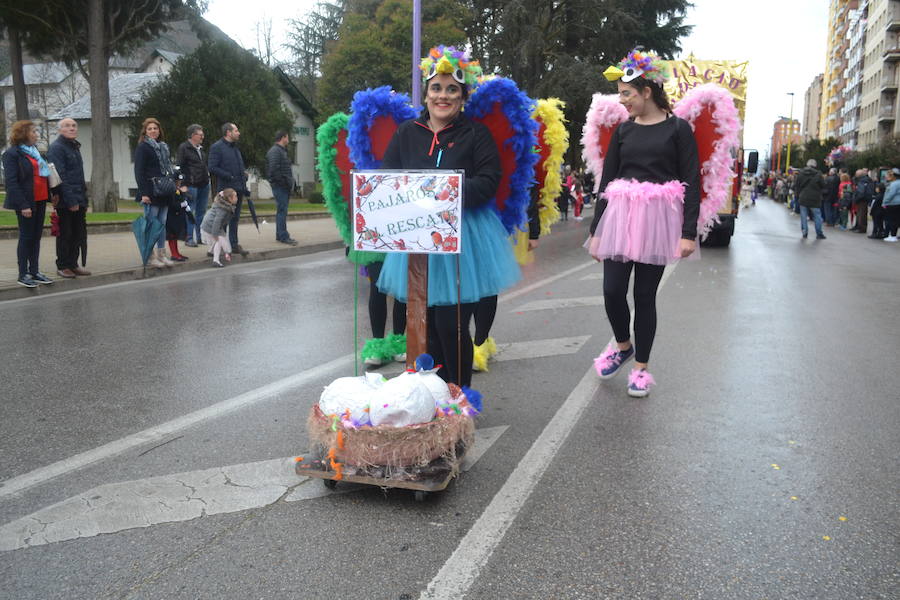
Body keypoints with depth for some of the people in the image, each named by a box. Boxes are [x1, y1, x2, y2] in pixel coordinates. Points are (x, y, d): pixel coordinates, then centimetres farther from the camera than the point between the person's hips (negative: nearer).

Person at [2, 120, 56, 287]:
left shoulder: (34, 151, 15)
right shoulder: (12, 154, -8)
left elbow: (44, 174, 21)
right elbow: (11, 182, -14)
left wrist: (52, 192, 7)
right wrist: (23, 205, -20)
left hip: (40, 200, 7)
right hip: (26, 202, -7)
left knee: (36, 236, 10)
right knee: (26, 237, -2)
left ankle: (34, 272, 17)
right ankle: (23, 275, 6)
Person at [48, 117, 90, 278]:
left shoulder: (75, 147, 18)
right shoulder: (56, 147, -9)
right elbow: (60, 176, -17)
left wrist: (84, 199, 16)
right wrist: (70, 200, -22)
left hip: (78, 200, 8)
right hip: (65, 201, -8)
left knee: (79, 234, 9)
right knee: (65, 234, 0)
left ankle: (73, 264, 18)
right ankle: (62, 266, 9)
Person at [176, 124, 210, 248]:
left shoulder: (200, 148, 17)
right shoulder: (183, 148, -7)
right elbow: (179, 166, -11)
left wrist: (207, 175, 14)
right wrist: (183, 184, -16)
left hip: (204, 185, 8)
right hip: (191, 185, -8)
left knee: (201, 212, 11)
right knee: (190, 212, -4)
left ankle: (199, 237, 19)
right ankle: (189, 238, 1)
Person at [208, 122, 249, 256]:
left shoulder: (235, 147, 18)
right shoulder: (217, 147, -8)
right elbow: (212, 168, -15)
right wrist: (229, 176, -19)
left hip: (238, 189, 8)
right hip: (225, 189, -8)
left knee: (235, 218, 11)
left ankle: (234, 244, 17)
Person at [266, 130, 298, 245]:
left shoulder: (282, 150, 21)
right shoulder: (275, 151, -11)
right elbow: (274, 169, -21)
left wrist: (289, 183, 11)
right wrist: (283, 181, -17)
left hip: (284, 186, 10)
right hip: (280, 187, -10)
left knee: (282, 211, 13)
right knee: (282, 211, -9)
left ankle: (280, 235, 20)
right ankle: (283, 236, -7)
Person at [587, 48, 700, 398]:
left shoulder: (678, 129, 0)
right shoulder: (623, 130, 11)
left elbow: (691, 183, -3)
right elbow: (606, 181, 11)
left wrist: (688, 232, -11)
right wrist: (596, 230, 9)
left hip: (657, 220, -3)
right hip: (619, 216, 3)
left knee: (645, 294, 2)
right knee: (612, 290, -5)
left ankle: (641, 367, 17)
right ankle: (623, 345, 24)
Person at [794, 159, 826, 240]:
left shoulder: (800, 174, 1)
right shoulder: (818, 174, -9)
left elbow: (797, 186, 5)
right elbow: (823, 185, -4)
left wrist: (798, 196, 12)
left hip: (803, 199, 2)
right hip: (815, 200, -2)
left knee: (804, 217, 9)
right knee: (817, 216, 7)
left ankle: (804, 233, 8)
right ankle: (819, 234, 10)